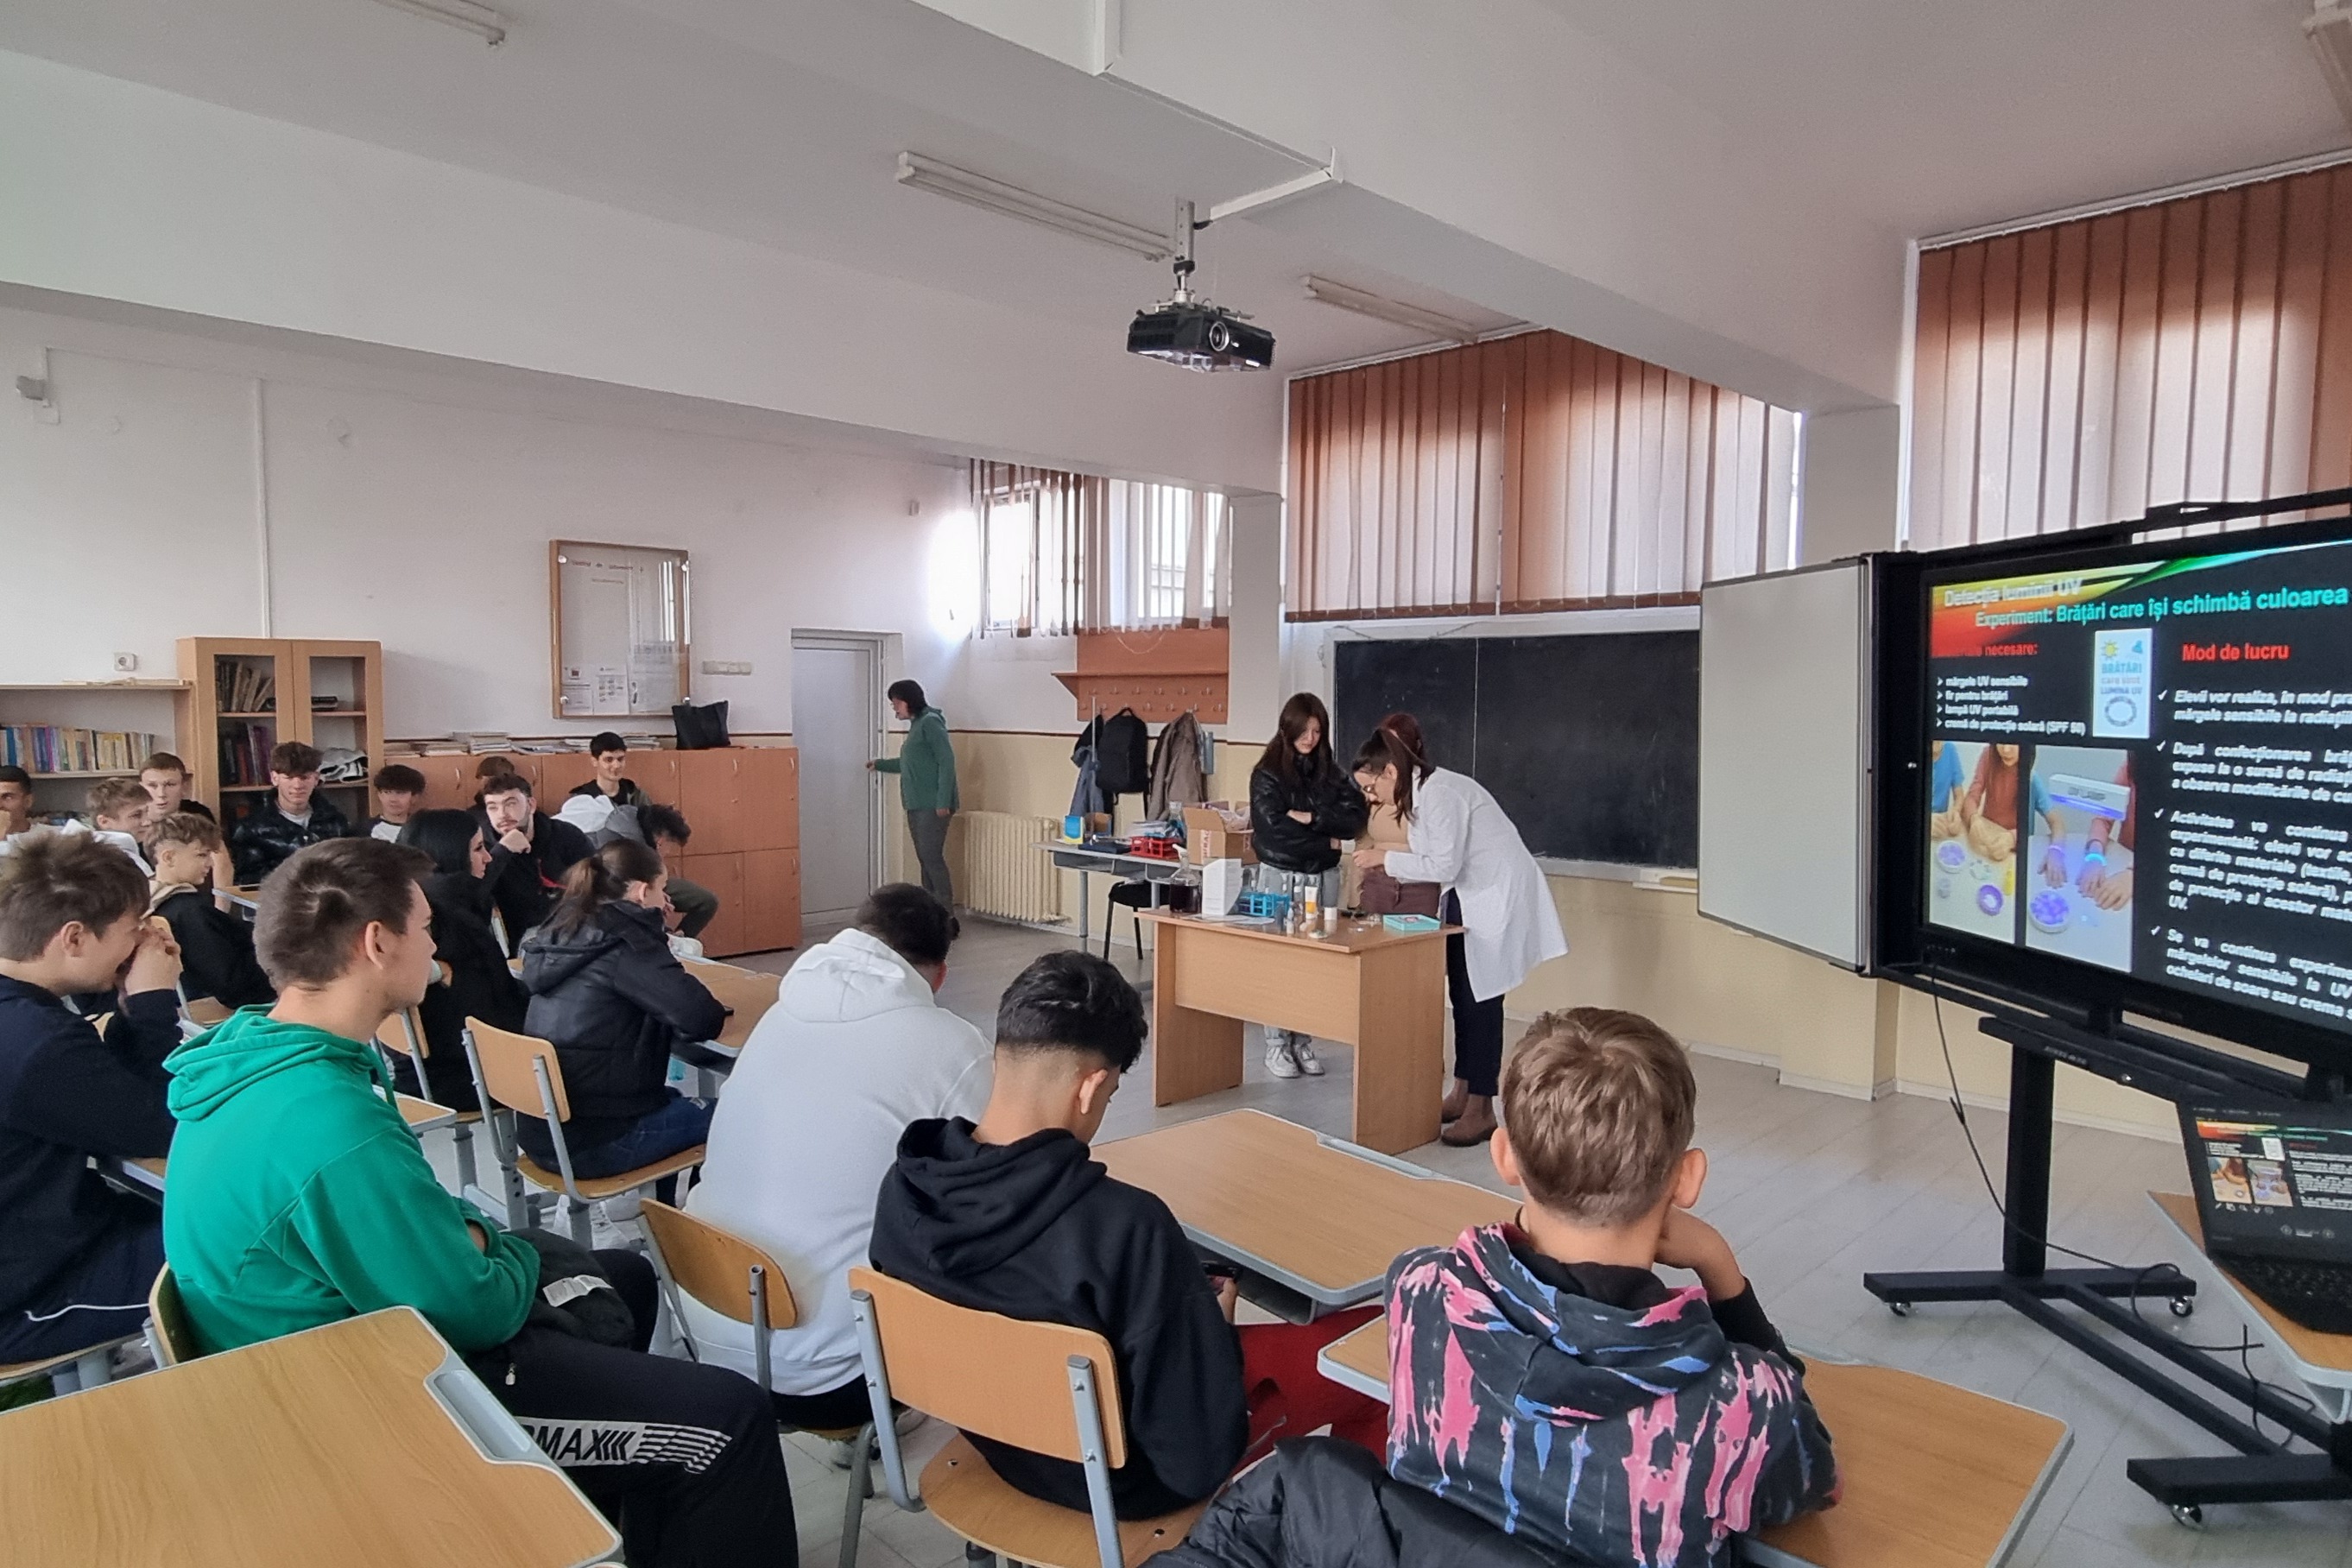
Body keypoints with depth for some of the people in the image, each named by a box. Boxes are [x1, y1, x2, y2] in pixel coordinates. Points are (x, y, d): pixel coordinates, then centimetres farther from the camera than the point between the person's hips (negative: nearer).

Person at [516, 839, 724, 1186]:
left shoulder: (564, 932, 5)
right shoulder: (626, 945, -19)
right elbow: (702, 1020, -27)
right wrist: (710, 1003, -5)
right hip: (592, 1144, -8)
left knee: (673, 1099, 31)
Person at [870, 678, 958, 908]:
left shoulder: (930, 722, -9)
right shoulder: (916, 725, 18)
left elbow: (946, 762, -16)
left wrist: (943, 802, -21)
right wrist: (880, 764, 36)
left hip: (933, 806, -9)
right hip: (917, 805, 9)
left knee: (932, 857, -11)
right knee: (925, 859, 8)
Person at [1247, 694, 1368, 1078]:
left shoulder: (1330, 773, 8)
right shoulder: (1267, 774, -3)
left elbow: (1355, 819, -2)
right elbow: (1274, 828, -13)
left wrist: (1310, 817, -14)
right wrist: (1327, 841, -7)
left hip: (1323, 876, 3)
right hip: (1280, 875, -3)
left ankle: (1303, 1041, 15)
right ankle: (1276, 1044, 10)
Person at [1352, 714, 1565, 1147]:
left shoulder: (1440, 793, -23)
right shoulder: (1417, 795, 7)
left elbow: (1443, 867, -25)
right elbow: (1434, 864, 10)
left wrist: (1386, 858, -18)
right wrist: (1386, 870, -2)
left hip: (1498, 897, -10)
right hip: (1466, 898, 10)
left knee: (1480, 999, -5)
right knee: (1462, 995, 12)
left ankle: (1481, 1111, 2)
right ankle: (1461, 1094, 23)